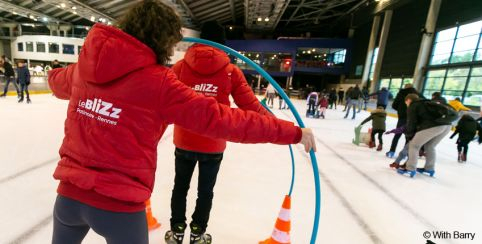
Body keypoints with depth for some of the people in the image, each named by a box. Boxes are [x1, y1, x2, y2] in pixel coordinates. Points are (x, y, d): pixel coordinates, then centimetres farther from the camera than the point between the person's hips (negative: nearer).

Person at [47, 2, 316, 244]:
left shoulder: (83, 67, -1)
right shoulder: (158, 82, -19)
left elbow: (56, 80, 23)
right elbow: (220, 119, -24)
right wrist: (294, 132, -19)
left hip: (70, 191, 6)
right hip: (120, 203, -6)